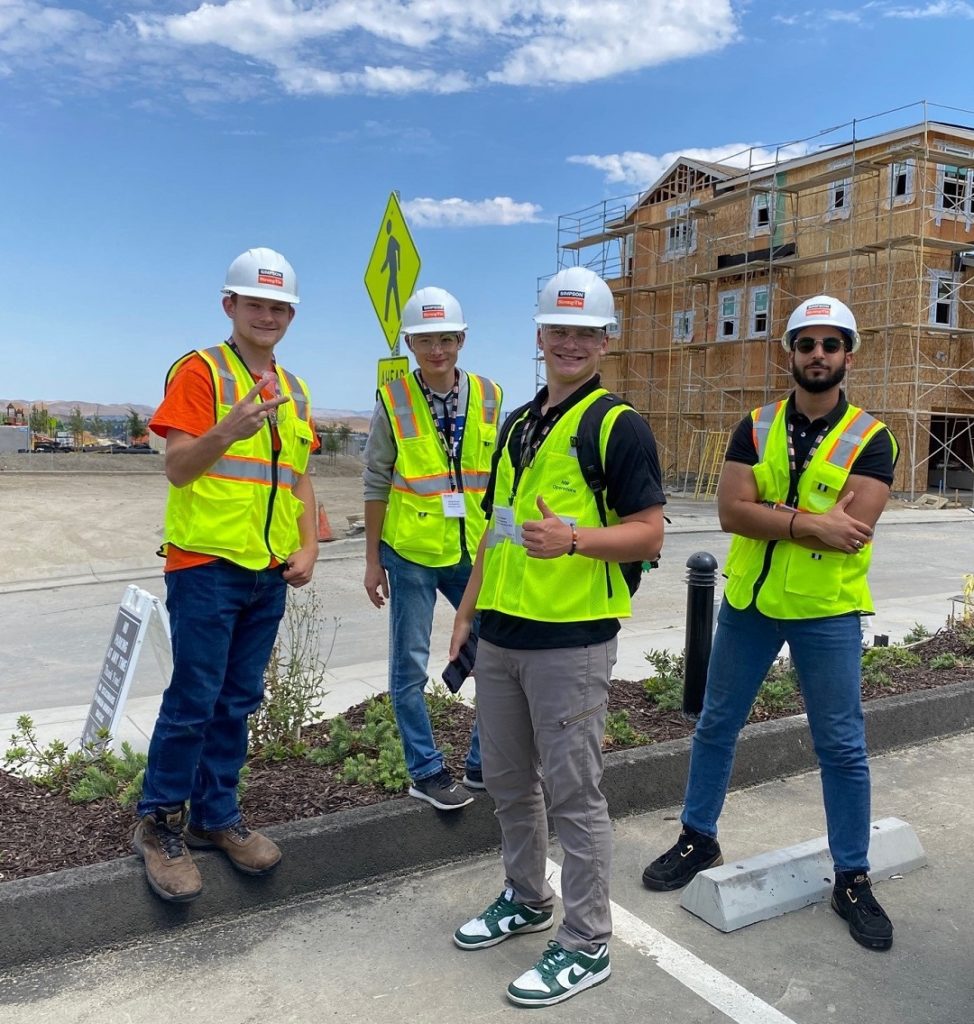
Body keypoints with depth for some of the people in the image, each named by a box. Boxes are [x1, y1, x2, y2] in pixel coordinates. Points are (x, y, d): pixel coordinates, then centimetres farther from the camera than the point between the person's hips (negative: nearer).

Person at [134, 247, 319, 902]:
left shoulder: (295, 390, 15)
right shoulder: (200, 371, -5)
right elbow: (177, 468, -13)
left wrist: (309, 548, 5)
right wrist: (227, 431, -32)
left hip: (270, 574, 6)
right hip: (207, 564, -6)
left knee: (238, 703, 12)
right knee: (193, 700, -4)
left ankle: (216, 816, 26)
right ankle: (159, 825, 14)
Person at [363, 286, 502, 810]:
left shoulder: (489, 398, 2)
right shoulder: (392, 400, -5)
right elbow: (376, 484, -2)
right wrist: (373, 559, -2)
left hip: (473, 552, 3)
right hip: (410, 551, -3)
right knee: (410, 667, 6)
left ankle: (485, 764, 26)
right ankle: (427, 772, 22)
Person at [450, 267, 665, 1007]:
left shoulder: (619, 425, -8)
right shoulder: (518, 426, 14)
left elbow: (649, 534, -13)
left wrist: (572, 539, -30)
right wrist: (467, 613, 15)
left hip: (572, 641, -7)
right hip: (501, 637, 8)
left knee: (574, 793, 2)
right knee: (508, 782, 18)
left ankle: (587, 944, 19)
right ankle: (526, 899, 39)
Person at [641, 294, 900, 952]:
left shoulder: (870, 439, -5)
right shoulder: (756, 429, 1)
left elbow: (853, 529, -20)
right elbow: (731, 510, -12)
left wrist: (772, 515, -17)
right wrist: (812, 521, -21)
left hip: (827, 612, -2)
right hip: (748, 602, 3)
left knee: (842, 748, 6)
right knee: (717, 726, 14)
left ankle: (853, 879, 25)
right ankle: (699, 840, 33)